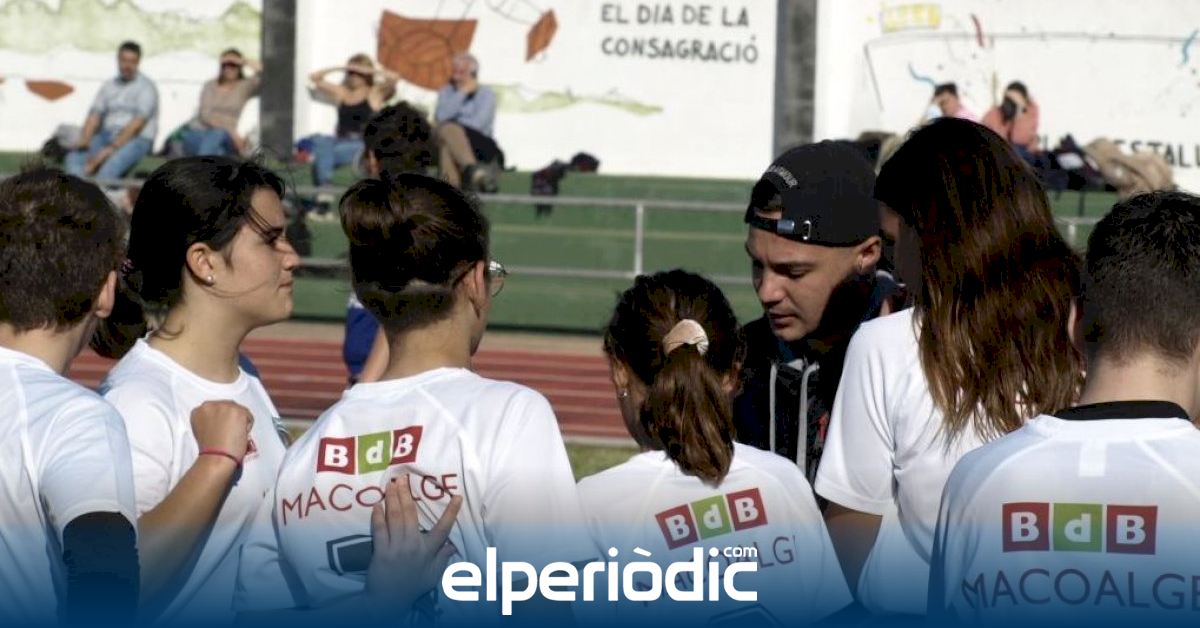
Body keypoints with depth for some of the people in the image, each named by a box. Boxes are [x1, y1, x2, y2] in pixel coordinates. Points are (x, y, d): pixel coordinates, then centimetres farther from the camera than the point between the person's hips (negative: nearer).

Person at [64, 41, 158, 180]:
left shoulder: (146, 87, -1)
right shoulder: (108, 87, 18)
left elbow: (137, 123, -12)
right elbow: (94, 116, 11)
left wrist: (110, 150, -20)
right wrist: (84, 140, -11)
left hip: (137, 139, -6)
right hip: (107, 136, 6)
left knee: (113, 163, -39)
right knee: (73, 158, -22)